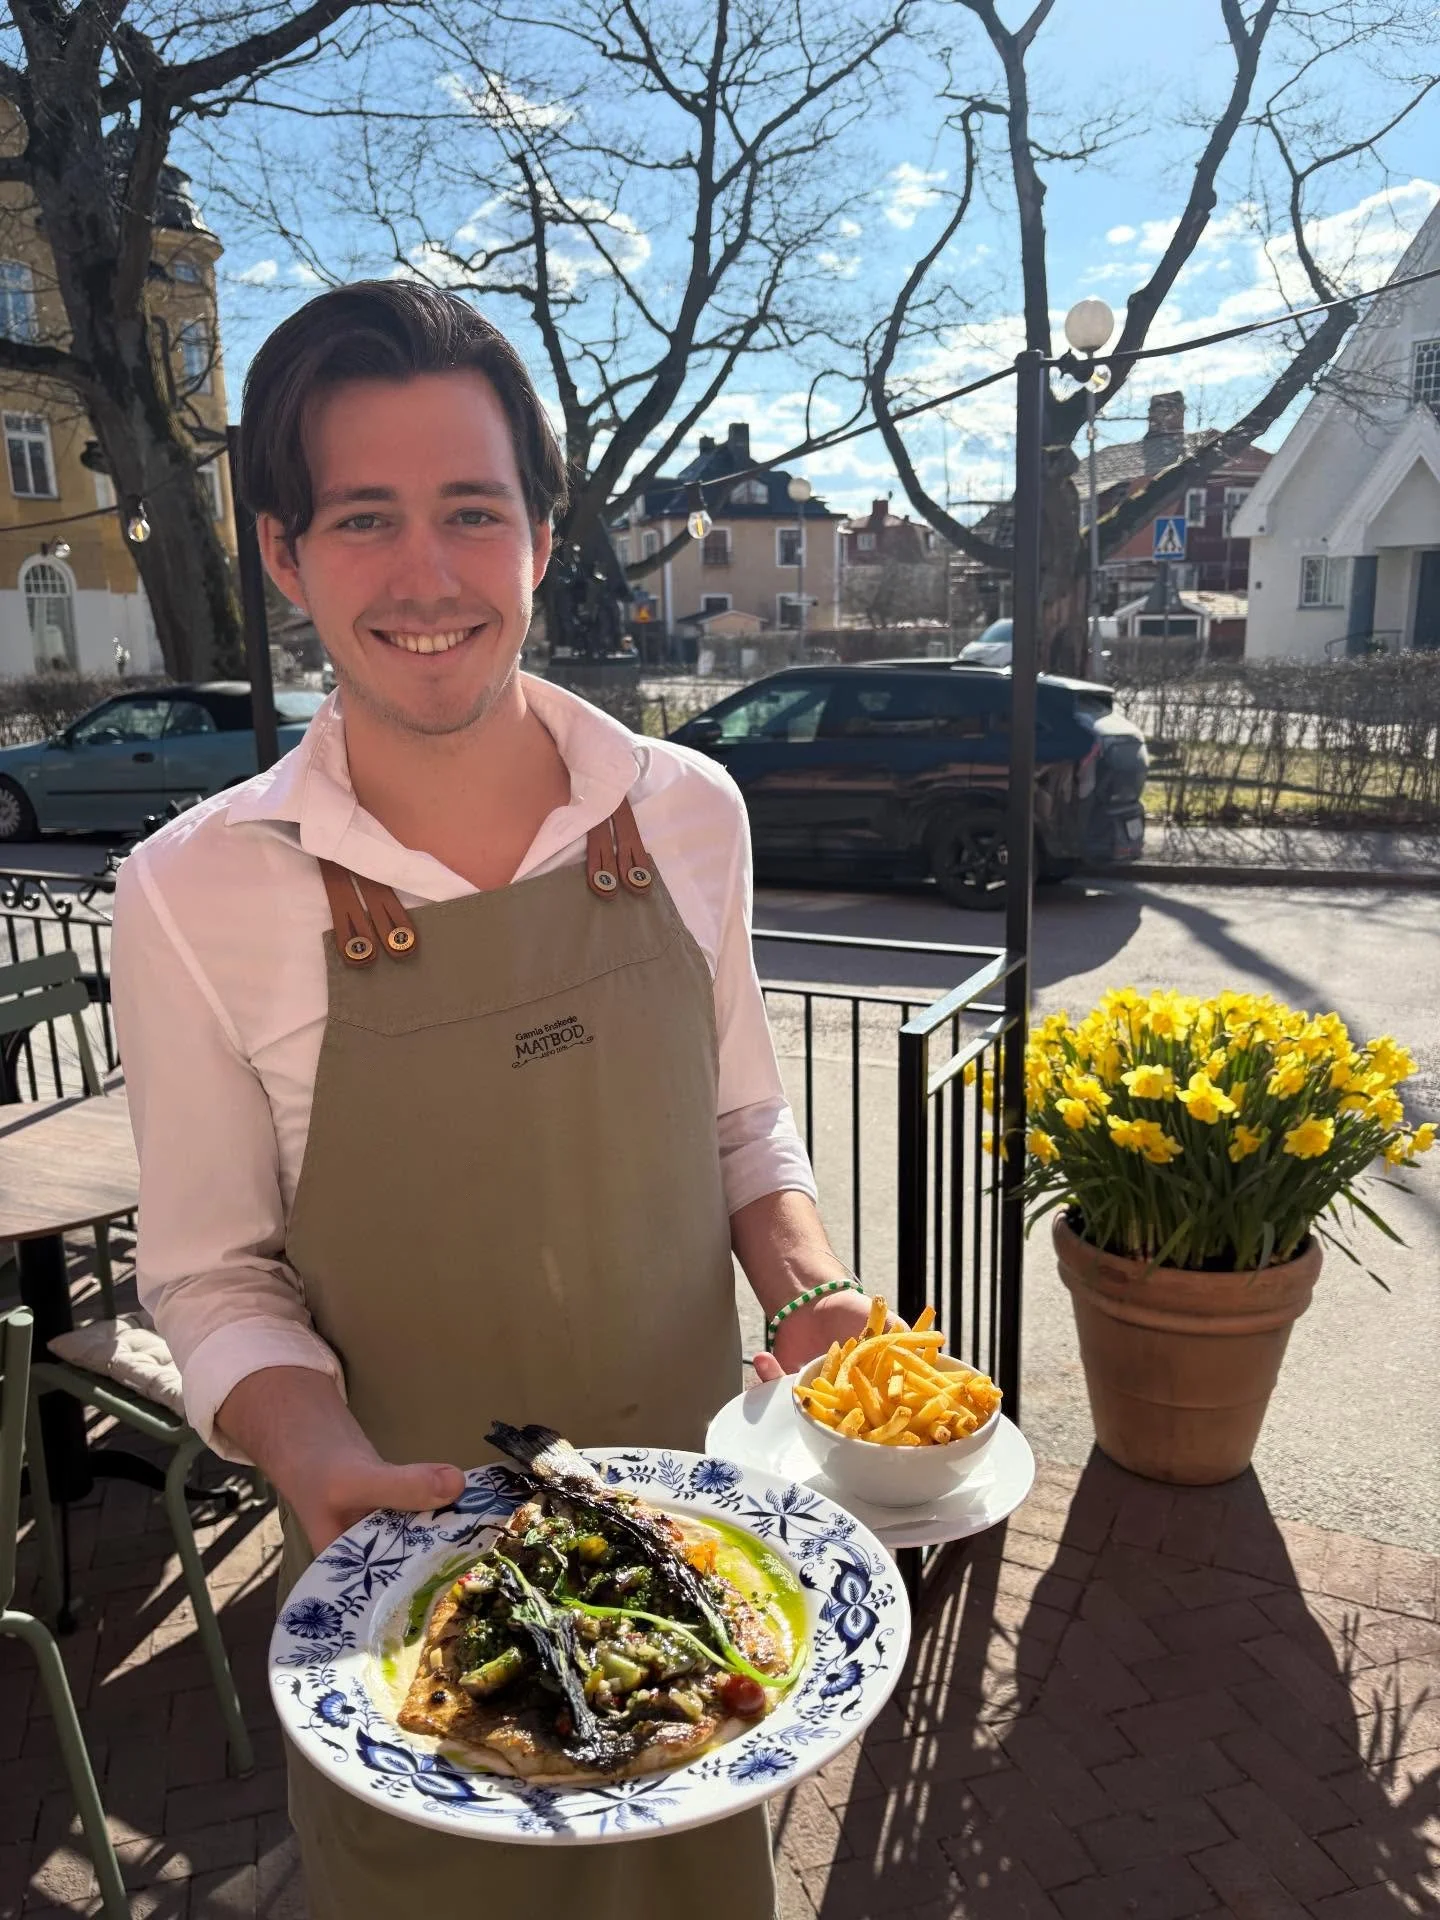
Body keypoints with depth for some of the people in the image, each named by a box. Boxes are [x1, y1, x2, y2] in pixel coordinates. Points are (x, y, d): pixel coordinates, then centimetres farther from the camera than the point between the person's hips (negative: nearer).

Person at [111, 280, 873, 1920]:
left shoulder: (684, 809, -9)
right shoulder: (194, 894, -17)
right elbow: (212, 1277, -8)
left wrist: (810, 1285, -14)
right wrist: (316, 1453, -26)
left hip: (694, 1516, 3)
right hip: (411, 1549, -2)